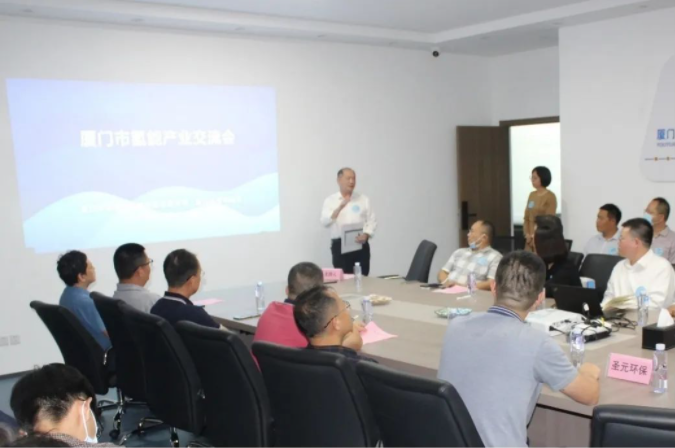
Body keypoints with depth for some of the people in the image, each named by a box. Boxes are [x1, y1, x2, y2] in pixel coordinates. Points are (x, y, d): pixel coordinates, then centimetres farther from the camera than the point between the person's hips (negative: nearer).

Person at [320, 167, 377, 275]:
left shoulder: (364, 199, 10)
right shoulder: (330, 200, 6)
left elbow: (372, 221, 6)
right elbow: (325, 222, -8)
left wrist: (365, 235, -12)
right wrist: (340, 207, -19)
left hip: (360, 245, 1)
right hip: (339, 246, -1)